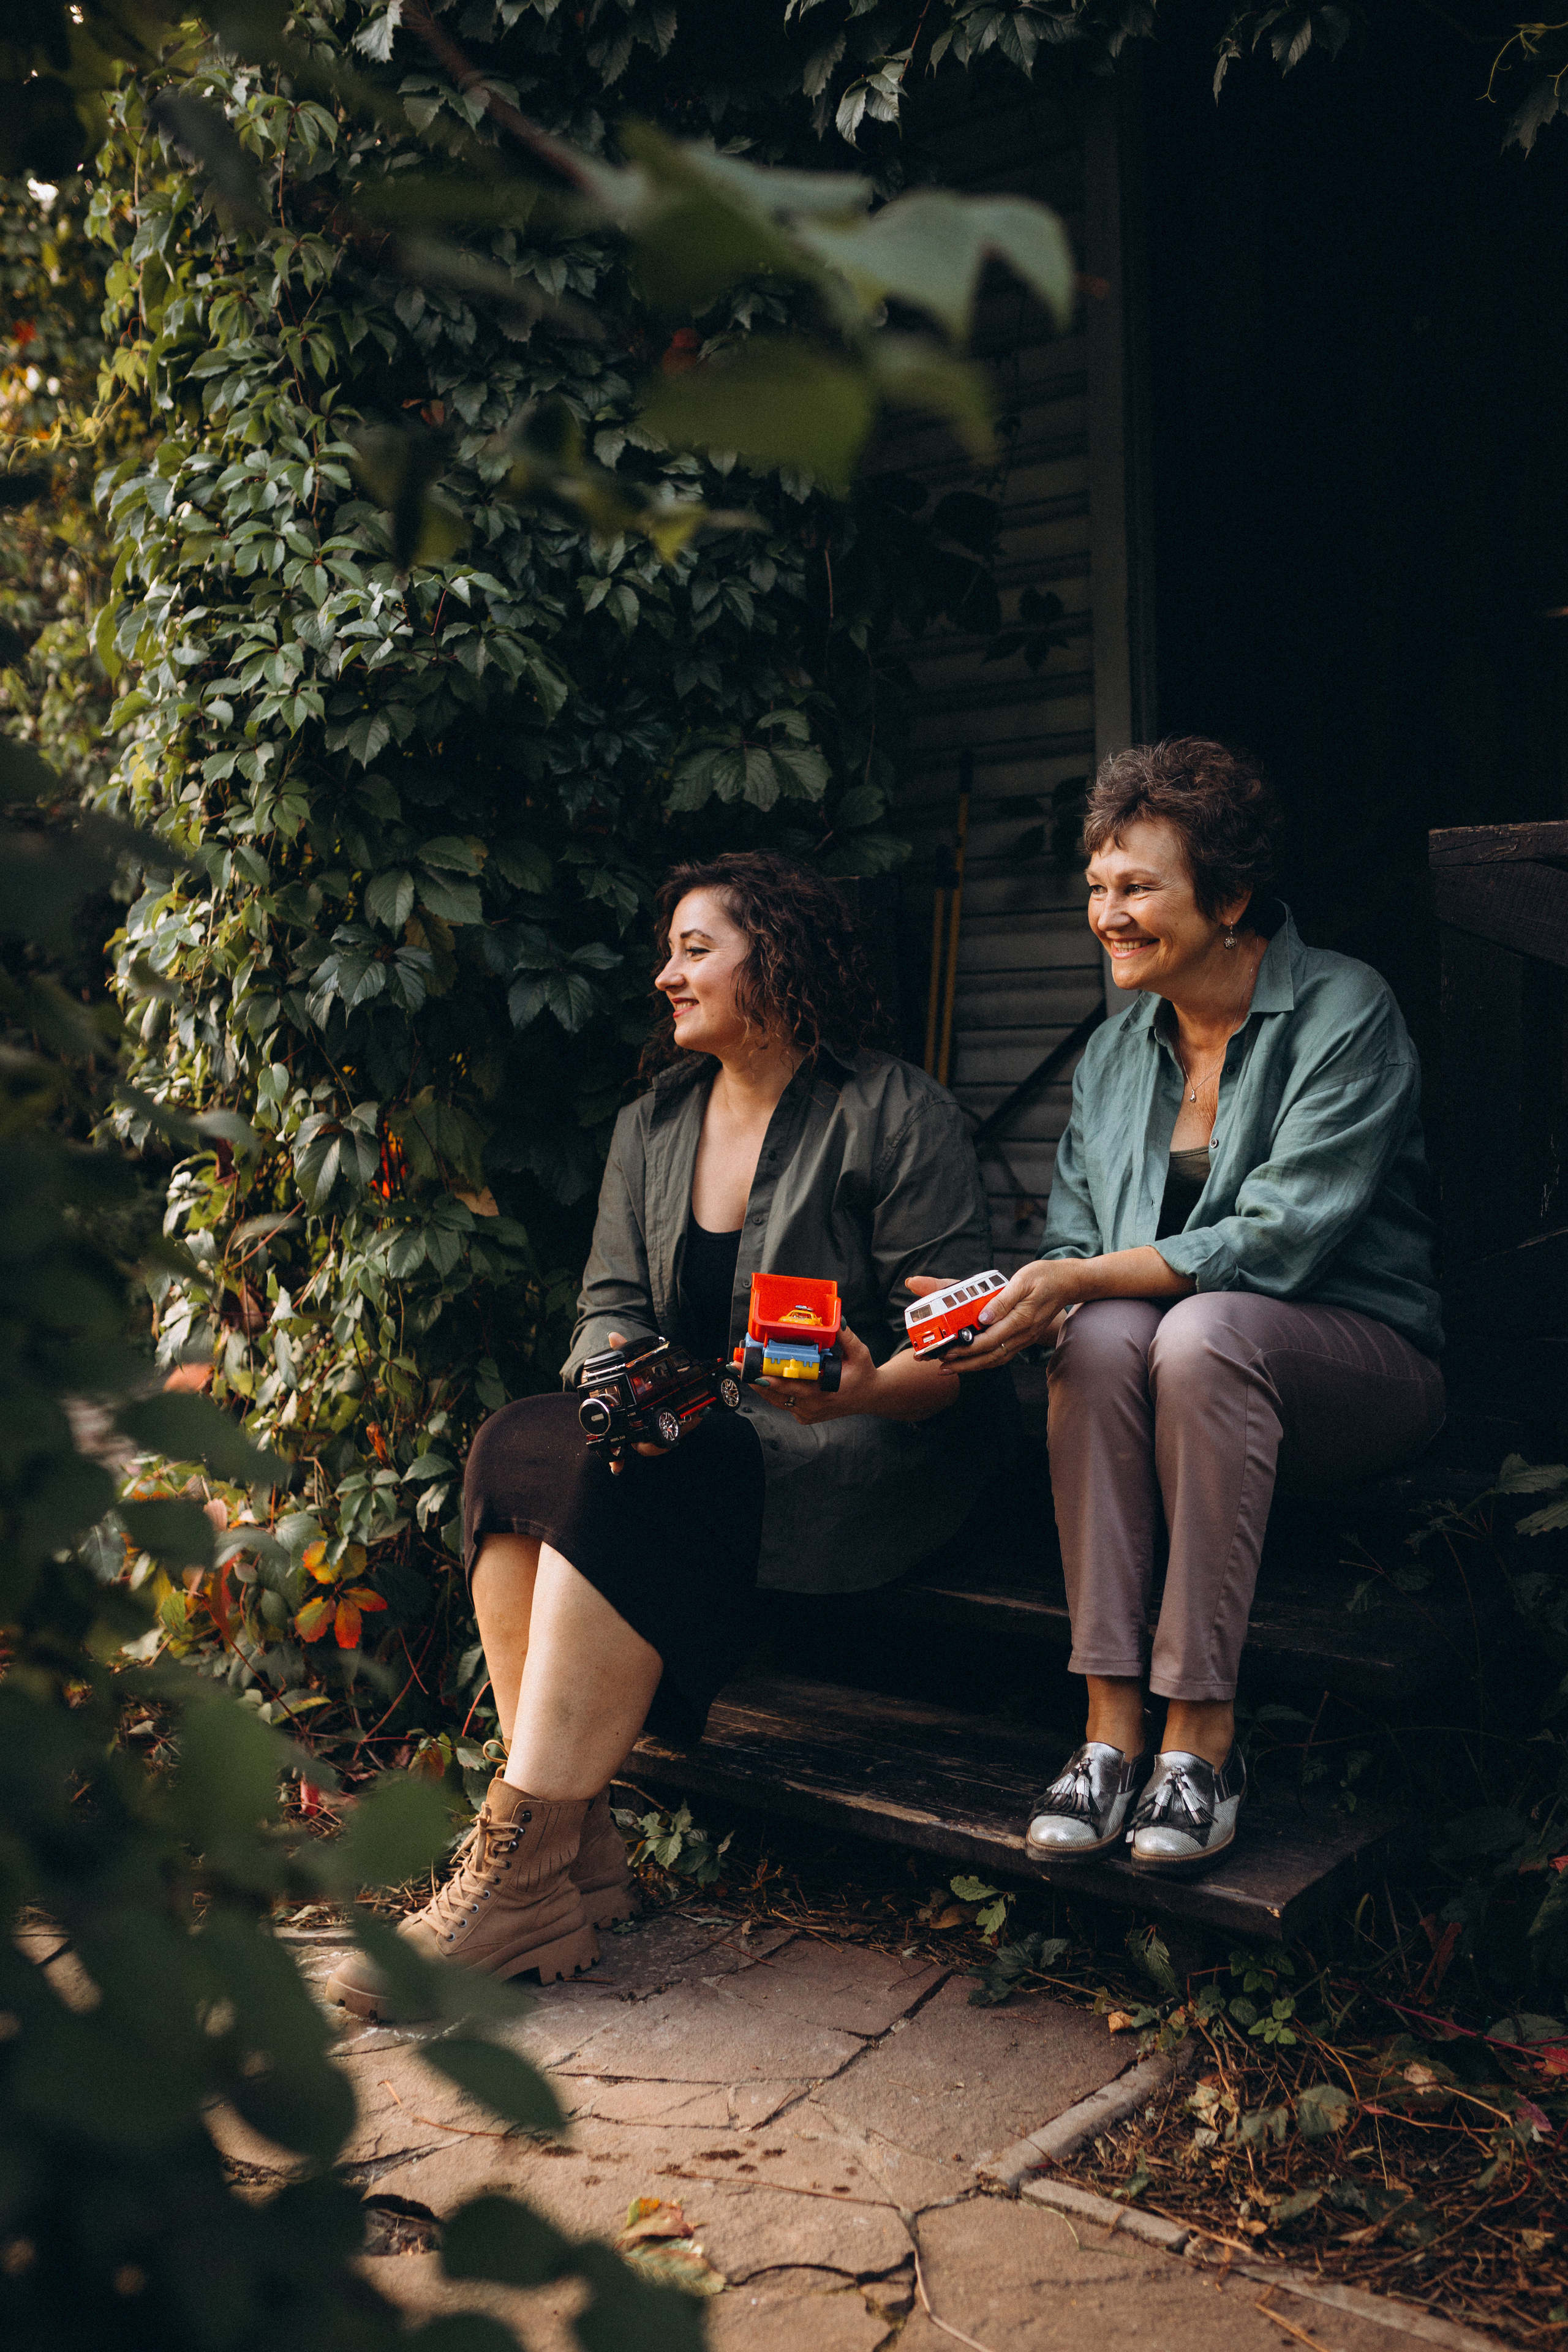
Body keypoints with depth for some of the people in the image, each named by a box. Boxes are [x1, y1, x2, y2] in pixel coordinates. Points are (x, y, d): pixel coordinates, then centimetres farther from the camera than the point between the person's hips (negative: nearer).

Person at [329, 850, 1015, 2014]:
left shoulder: (896, 1114, -4)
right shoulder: (652, 1125, 15)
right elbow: (612, 1301, 9)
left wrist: (864, 1390, -30)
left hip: (877, 1447, -6)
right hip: (699, 1438, 6)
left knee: (622, 1487, -32)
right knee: (514, 1445, -23)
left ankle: (525, 1869, -29)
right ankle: (574, 1843, -25)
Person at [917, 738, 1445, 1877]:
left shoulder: (1346, 1012, -9)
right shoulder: (1114, 1052, 10)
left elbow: (1280, 1239, -19)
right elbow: (1075, 1247, 9)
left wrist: (1079, 1281, -25)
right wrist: (1008, 1306, -15)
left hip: (1364, 1361, -4)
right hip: (1205, 1379, 4)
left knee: (1201, 1331, -35)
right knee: (1104, 1334, -30)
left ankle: (1203, 1733, -30)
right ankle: (1112, 1725, -30)